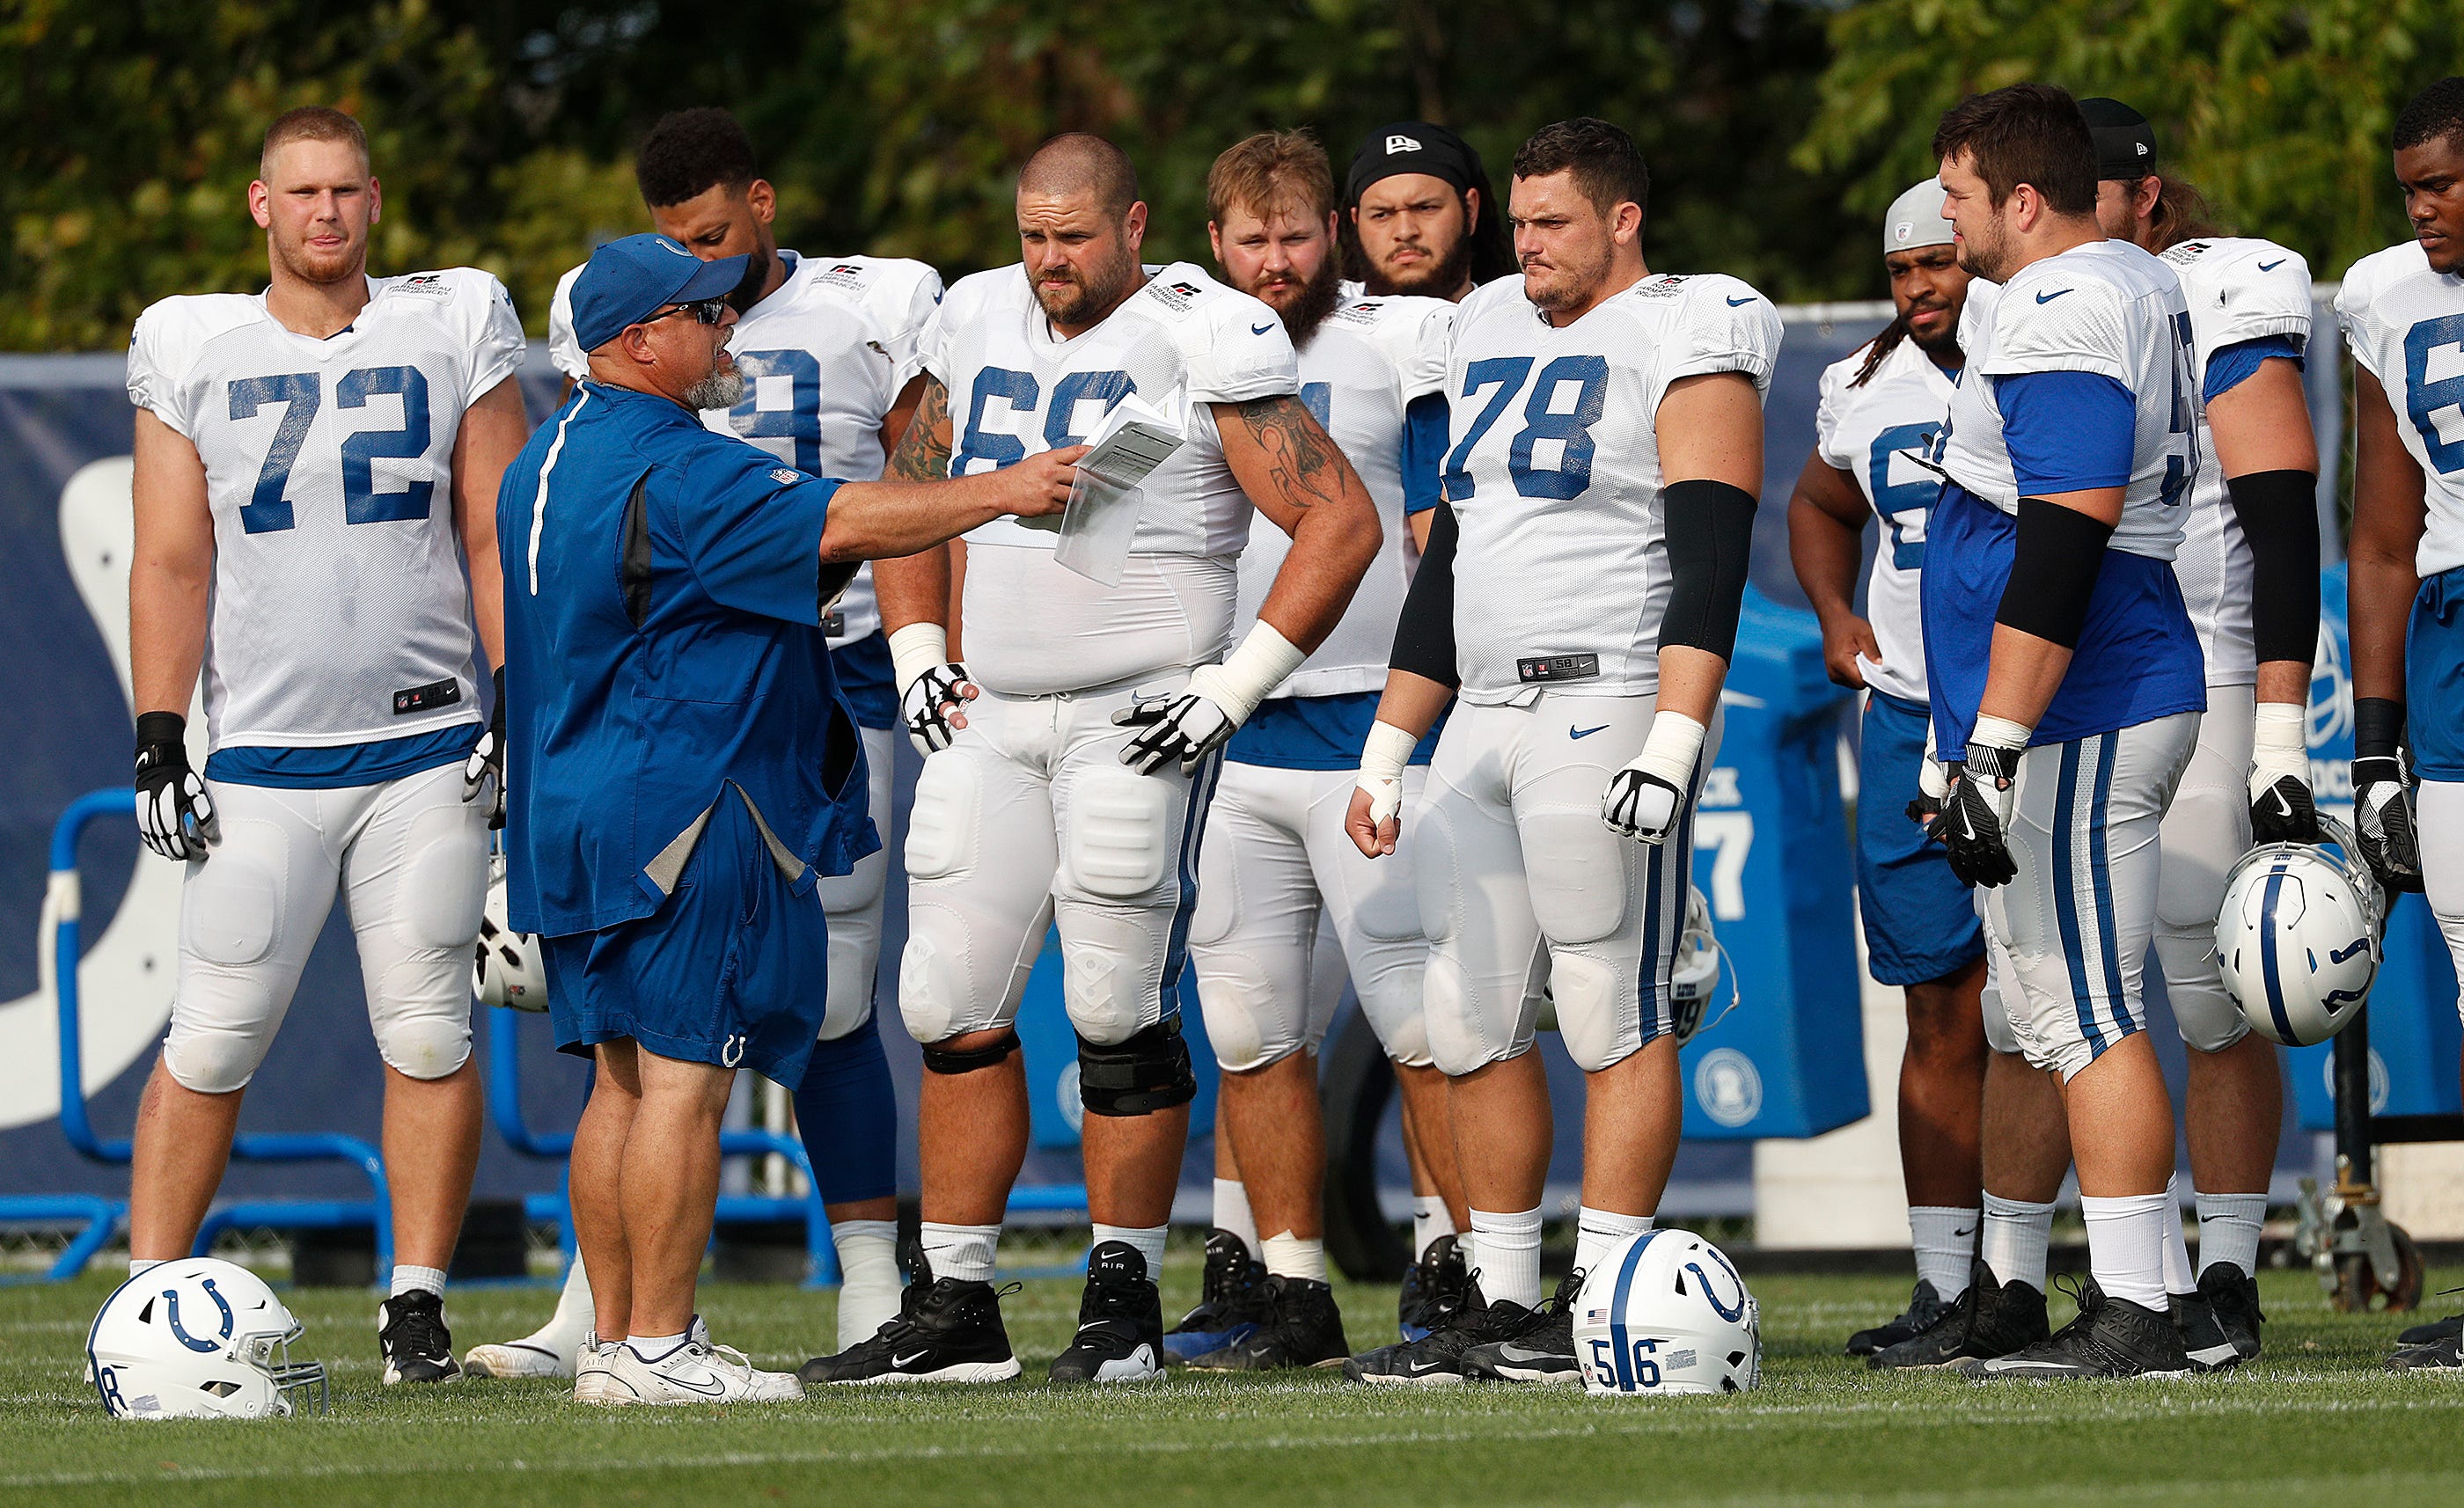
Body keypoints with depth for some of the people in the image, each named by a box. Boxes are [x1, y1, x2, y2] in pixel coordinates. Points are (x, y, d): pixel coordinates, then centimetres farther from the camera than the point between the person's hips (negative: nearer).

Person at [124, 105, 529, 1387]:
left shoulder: (452, 336, 5)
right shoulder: (195, 355, 4)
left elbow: (498, 544, 6)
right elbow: (171, 564, 4)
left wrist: (521, 716, -2)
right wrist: (158, 741, -3)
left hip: (424, 750, 1)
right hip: (262, 758, 0)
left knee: (428, 1034, -1)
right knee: (211, 1041, -4)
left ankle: (417, 1305, 8)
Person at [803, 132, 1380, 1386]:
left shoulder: (1199, 343, -8)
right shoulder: (981, 325, 11)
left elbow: (1341, 523, -9)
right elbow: (907, 494, 26)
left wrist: (1235, 686, -12)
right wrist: (915, 653, 12)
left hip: (1136, 722, -6)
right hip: (992, 720, 6)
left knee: (1119, 1011, -4)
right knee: (953, 1005, 2)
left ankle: (1124, 1303, 7)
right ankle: (954, 1310, 8)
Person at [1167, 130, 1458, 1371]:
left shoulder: (1400, 349, 0)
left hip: (1369, 738, -5)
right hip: (1226, 748, 5)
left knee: (1425, 1027, -8)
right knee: (1252, 1036, 6)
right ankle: (1293, 1299, 12)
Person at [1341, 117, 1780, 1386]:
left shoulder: (1687, 337, -6)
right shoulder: (1494, 335, 19)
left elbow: (1710, 557, -15)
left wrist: (1673, 745, -24)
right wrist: (1386, 750, 21)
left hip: (1608, 706, -8)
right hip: (1486, 714, 8)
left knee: (1612, 1017, -6)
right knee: (1472, 1019, 7)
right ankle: (1502, 1305, 13)